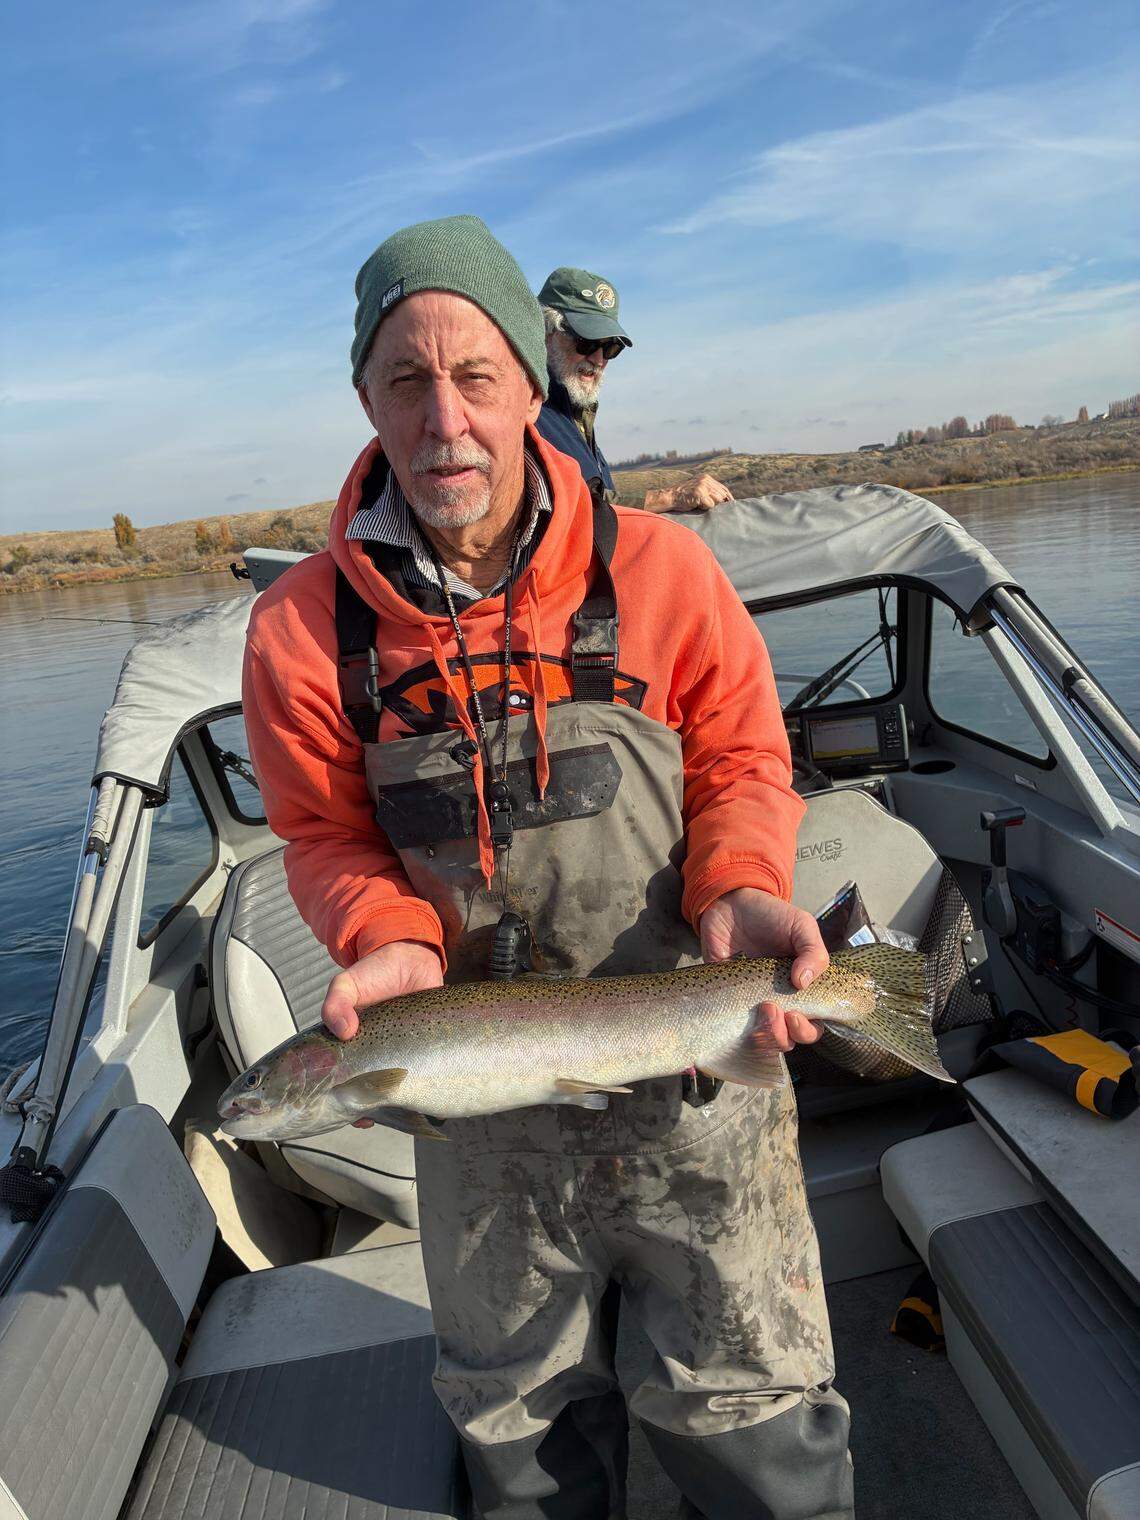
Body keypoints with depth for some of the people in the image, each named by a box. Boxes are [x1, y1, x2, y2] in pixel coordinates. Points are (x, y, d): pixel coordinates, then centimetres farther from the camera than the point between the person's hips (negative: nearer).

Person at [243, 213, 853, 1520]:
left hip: (691, 1073, -1)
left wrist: (741, 886, -22)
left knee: (747, 1403, 19)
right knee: (515, 1409, 29)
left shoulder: (656, 568, -11)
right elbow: (329, 837, -1)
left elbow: (742, 757, -3)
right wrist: (392, 943, -20)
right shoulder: (305, 626, -10)